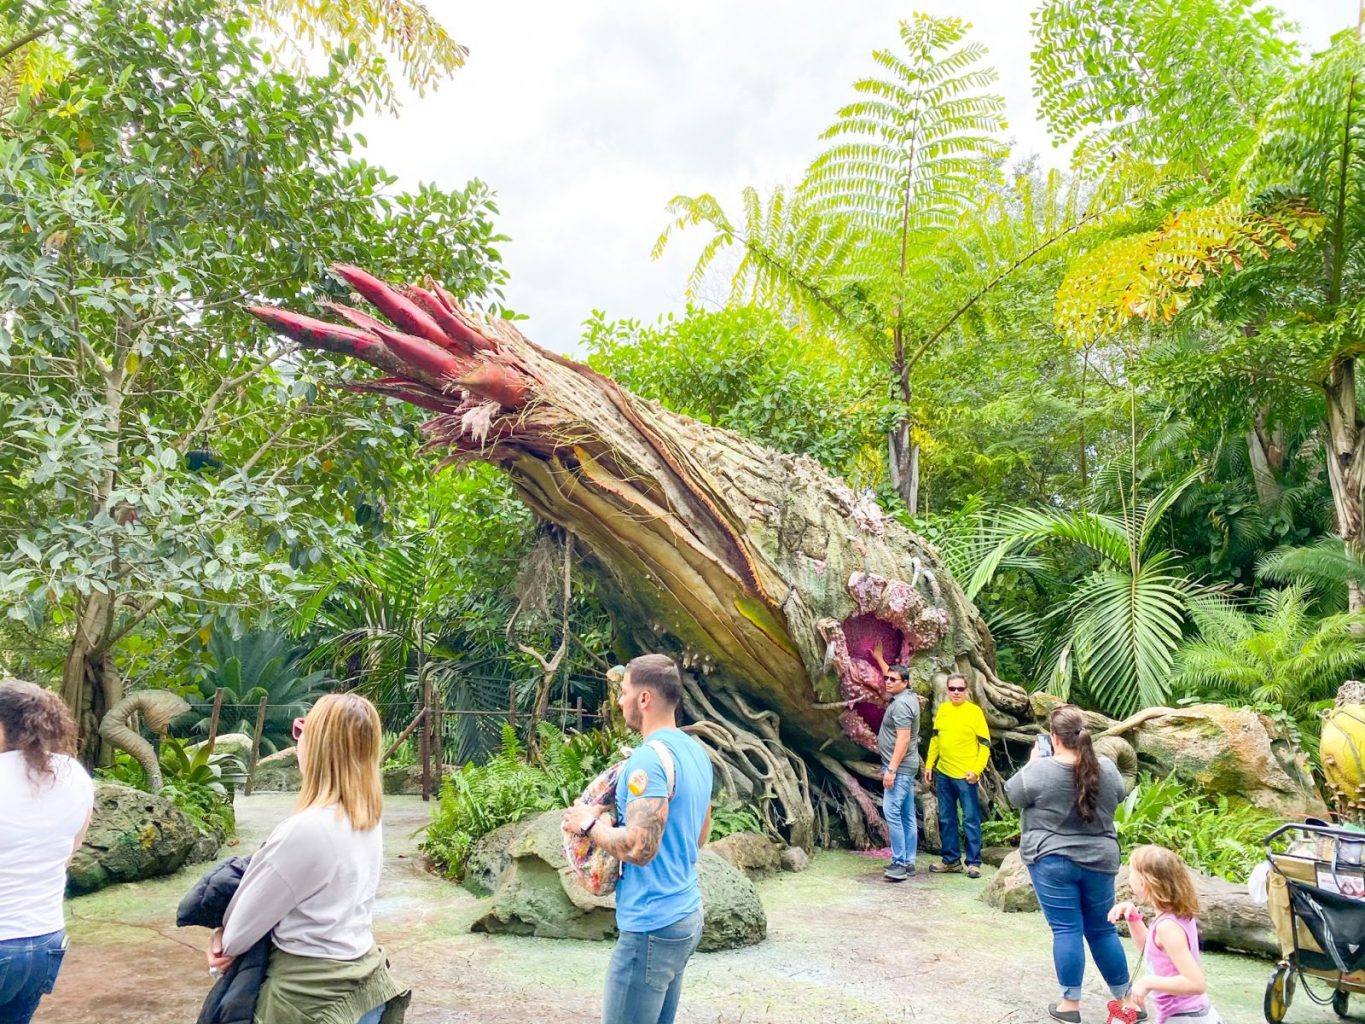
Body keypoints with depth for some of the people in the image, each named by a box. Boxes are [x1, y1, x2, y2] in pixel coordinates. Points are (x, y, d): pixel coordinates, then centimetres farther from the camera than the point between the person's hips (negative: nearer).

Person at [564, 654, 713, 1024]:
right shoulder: (696, 751, 8)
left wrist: (589, 823, -10)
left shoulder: (650, 757, -20)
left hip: (652, 924, -9)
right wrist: (617, 815, 16)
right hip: (685, 913, 9)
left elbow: (638, 848, -27)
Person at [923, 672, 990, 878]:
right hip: (943, 774, 5)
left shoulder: (975, 711, -6)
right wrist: (929, 764, 10)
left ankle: (973, 862, 10)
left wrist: (977, 770, -16)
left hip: (965, 775, -5)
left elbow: (985, 744, -7)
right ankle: (951, 860, 22)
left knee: (970, 820, 1)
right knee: (946, 819, 12)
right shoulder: (942, 709, 8)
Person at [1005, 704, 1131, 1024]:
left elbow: (1013, 795, -1)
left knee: (1066, 929, 3)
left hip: (1053, 861, -4)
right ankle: (1126, 998, 26)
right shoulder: (1107, 769, -4)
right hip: (1099, 861, 4)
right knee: (1102, 930, 16)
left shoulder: (1039, 770, -17)